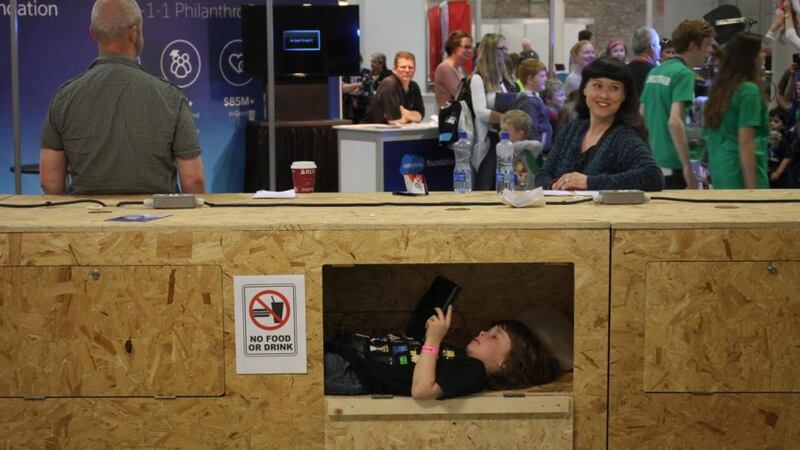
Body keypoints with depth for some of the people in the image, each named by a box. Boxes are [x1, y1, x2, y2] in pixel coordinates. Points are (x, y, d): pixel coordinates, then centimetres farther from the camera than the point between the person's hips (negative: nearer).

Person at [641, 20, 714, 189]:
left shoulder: (655, 71, 13)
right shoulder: (684, 74, -13)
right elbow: (674, 121, -23)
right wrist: (688, 169, -23)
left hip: (650, 165, 9)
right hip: (671, 168, -8)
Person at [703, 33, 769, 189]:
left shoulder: (719, 87, 12)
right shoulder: (749, 90, -11)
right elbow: (745, 142, -17)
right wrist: (752, 188, -17)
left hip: (720, 172, 8)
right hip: (741, 172, -8)